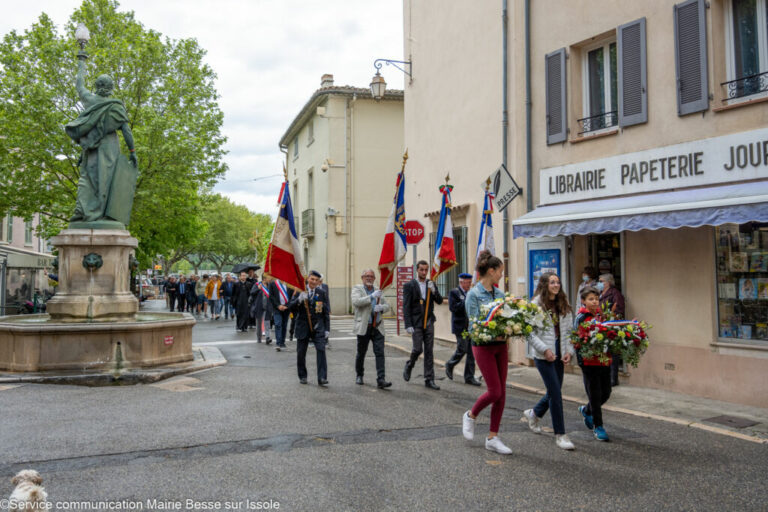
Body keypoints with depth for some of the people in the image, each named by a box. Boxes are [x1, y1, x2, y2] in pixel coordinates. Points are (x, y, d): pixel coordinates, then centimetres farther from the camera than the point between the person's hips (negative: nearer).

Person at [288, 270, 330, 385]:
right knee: (301, 353, 7)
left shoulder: (322, 293, 5)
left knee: (321, 350, -13)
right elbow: (290, 307, -5)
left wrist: (327, 329, 3)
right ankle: (302, 376, 24)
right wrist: (299, 300, -23)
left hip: (318, 327, 0)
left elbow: (326, 313, 8)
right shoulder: (300, 292, 2)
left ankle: (322, 378, -13)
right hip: (303, 327, 0)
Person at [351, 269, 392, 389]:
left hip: (378, 327, 3)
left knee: (380, 353, -7)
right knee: (361, 353, 10)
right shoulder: (357, 289, 1)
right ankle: (359, 375, 32)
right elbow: (356, 302, -19)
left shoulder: (377, 290, 15)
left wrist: (381, 307, -8)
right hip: (363, 327, -3)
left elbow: (387, 306, 16)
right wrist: (372, 296, -24)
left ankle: (381, 380, -11)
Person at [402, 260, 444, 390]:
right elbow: (406, 307, -7)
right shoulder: (409, 285, -4)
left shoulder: (431, 284, 9)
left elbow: (439, 301, 4)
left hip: (428, 322, 4)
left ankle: (429, 380, 7)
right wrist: (408, 325, -14)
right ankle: (409, 365, 26)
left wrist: (433, 290, -14)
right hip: (416, 323, -4)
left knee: (429, 351, 3)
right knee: (418, 349, -6)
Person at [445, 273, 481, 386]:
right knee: (462, 350, -3)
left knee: (472, 352, 4)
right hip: (461, 327, -6)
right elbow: (453, 308, -17)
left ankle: (469, 377, 11)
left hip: (471, 326, 6)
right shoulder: (454, 293, -5)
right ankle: (450, 365, 25)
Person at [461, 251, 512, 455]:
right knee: (494, 391, -7)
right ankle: (470, 416, 22)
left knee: (501, 392, 5)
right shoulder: (473, 294, -10)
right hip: (483, 346, -7)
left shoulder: (499, 293, 10)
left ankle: (492, 438, 14)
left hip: (500, 345, 7)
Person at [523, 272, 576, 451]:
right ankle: (560, 435, 2)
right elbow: (530, 332, -11)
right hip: (543, 354, -6)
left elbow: (568, 330, 12)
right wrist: (545, 349, -17)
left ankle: (533, 413, 40)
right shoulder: (536, 305, -9)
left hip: (559, 353, 6)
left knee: (554, 391, 12)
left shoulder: (563, 305, 10)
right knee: (556, 393, -8)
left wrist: (569, 351, 0)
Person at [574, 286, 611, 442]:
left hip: (604, 361, 5)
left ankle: (586, 410, 36)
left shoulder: (602, 315, 9)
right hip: (589, 362, -5)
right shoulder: (581, 318, -6)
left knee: (606, 393, 10)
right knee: (595, 395, 0)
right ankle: (598, 426, 13)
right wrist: (581, 362, -20)